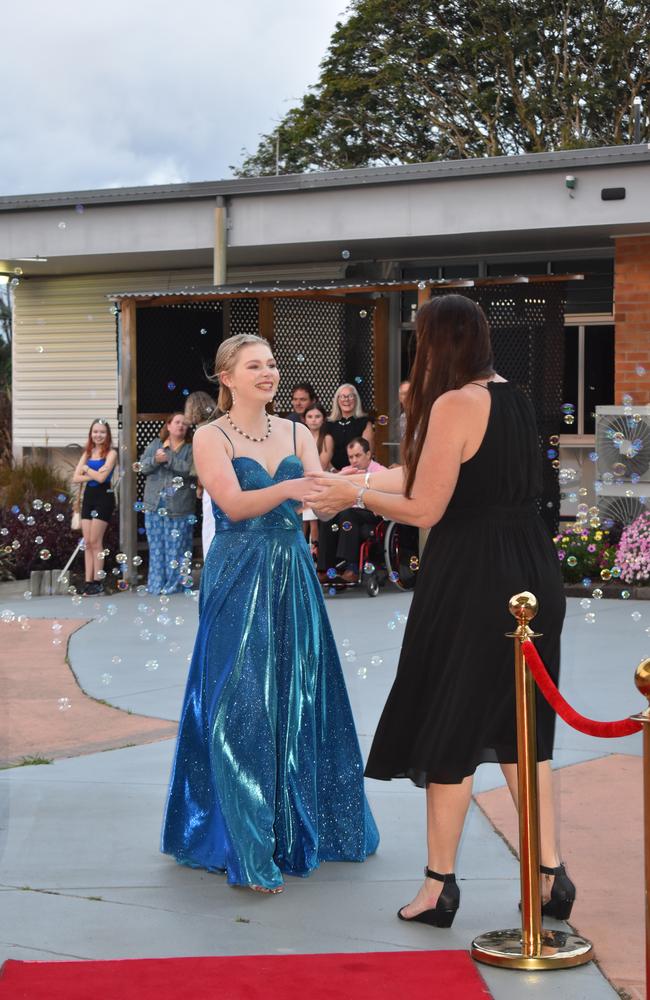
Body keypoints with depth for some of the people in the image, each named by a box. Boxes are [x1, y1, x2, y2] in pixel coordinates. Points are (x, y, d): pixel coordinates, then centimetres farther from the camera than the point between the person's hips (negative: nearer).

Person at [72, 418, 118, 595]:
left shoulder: (111, 453, -5)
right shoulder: (87, 453, 12)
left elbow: (101, 477, -16)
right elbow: (76, 478, 2)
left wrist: (86, 469, -1)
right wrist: (93, 474, -11)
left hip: (103, 497, -6)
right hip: (88, 496, 6)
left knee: (95, 541, -6)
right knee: (87, 542, 3)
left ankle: (98, 582, -1)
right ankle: (88, 581, 4)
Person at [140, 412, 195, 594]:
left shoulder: (190, 449, 2)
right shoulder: (155, 445, 12)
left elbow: (189, 469, -14)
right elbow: (143, 467, 5)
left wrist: (168, 459, -17)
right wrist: (155, 460, -14)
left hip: (179, 506, -3)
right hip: (155, 504, 3)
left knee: (176, 547, -1)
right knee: (156, 546, 6)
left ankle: (174, 584, 6)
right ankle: (156, 584, 12)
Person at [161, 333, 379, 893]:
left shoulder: (295, 433, 9)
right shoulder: (212, 438, -3)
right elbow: (233, 504, -18)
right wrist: (287, 488, -34)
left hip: (293, 575, 5)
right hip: (238, 580, -5)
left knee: (299, 700, 10)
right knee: (242, 709, -4)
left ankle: (300, 829, 25)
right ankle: (248, 850, 3)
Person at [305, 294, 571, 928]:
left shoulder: (454, 404, -14)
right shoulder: (513, 399, 11)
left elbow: (424, 510, -14)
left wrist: (355, 495, 2)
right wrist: (361, 482, 26)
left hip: (471, 584, -7)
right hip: (532, 578, 8)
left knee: (451, 732, 5)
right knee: (521, 729, 15)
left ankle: (439, 886, 14)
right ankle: (550, 875, 14)